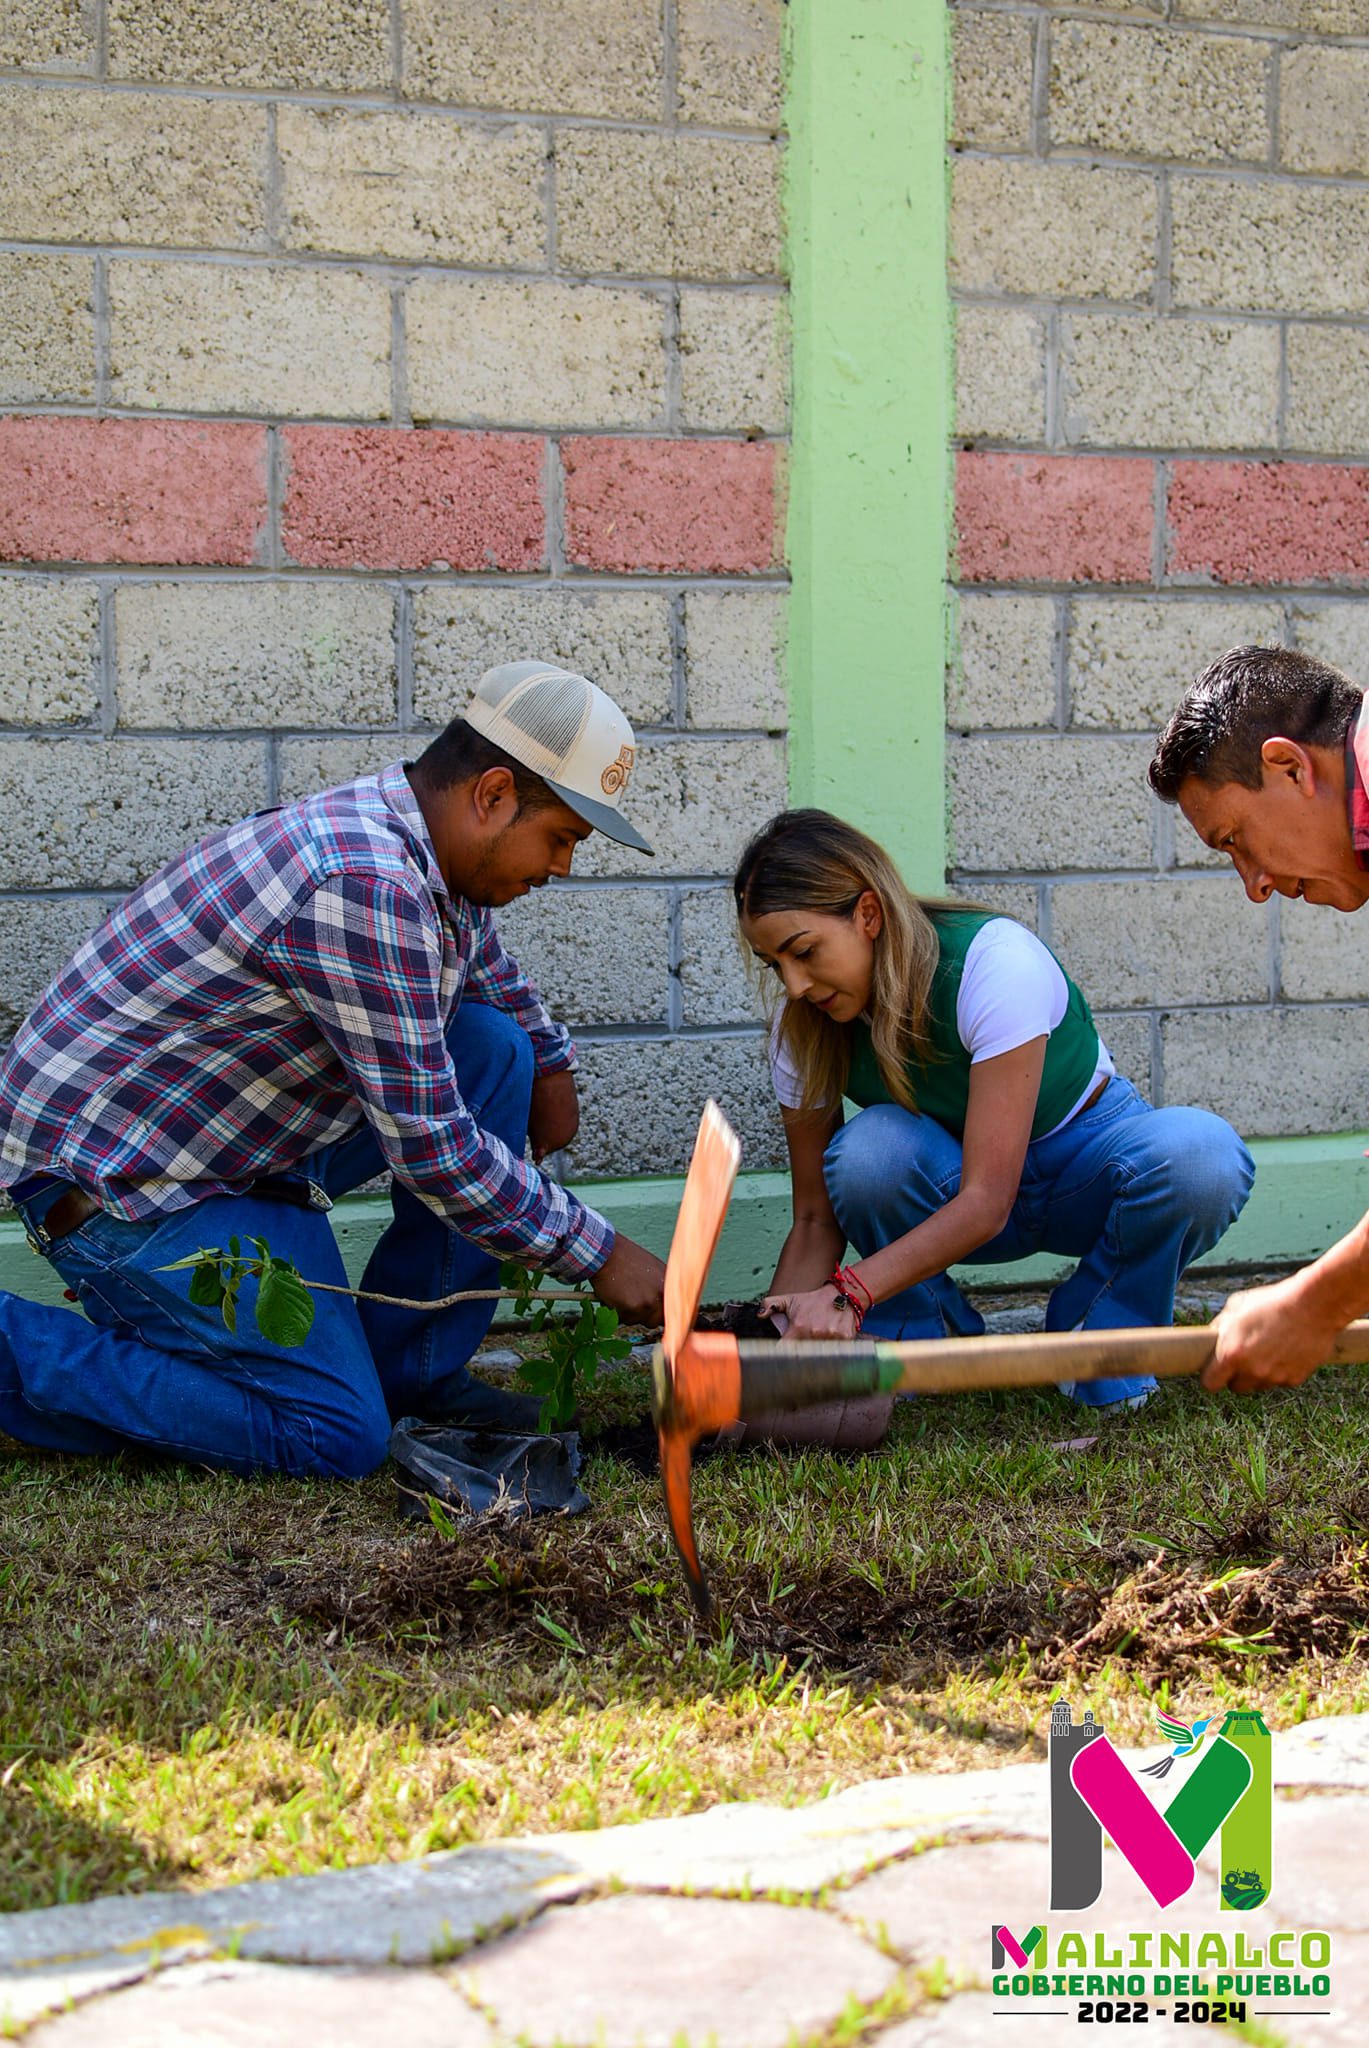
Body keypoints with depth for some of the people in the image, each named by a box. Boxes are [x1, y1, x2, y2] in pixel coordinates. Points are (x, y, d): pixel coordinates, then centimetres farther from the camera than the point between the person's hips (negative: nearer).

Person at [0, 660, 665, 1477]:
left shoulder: (427, 855, 3)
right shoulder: (366, 888, -29)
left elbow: (492, 972, 30)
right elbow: (430, 1150, -26)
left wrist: (552, 1061, 14)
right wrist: (601, 1256, -17)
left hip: (240, 1143, 10)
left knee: (493, 1047, 1)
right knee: (341, 1437, -12)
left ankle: (410, 1373, 7)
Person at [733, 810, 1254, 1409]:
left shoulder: (996, 960, -31)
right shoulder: (802, 1030, -15)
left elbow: (987, 1201, -35)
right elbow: (815, 1220, -10)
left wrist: (848, 1291, -46)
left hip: (1083, 1164, -2)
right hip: (948, 1184, 2)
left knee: (1198, 1150, -37)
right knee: (869, 1148, -33)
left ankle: (1097, 1336, -8)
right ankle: (929, 1343, -6)